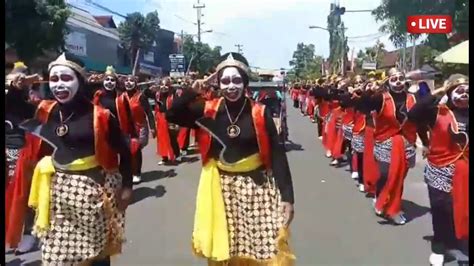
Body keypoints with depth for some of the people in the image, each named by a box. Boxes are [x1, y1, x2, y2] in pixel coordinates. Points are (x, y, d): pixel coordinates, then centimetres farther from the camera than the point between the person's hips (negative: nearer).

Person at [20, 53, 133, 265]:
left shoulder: (99, 116, -12)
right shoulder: (46, 112, 3)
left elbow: (124, 150, -6)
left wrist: (126, 186, -6)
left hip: (91, 189, -4)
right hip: (56, 190, 5)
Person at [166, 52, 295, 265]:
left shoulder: (260, 114, -7)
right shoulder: (208, 111, -1)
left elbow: (277, 154, -8)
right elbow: (171, 115, -2)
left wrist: (287, 196, -11)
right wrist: (192, 93, -13)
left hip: (256, 187, -2)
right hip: (219, 188, 2)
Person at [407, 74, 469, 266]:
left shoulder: (467, 114, 3)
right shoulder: (438, 111, -7)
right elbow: (413, 115, -21)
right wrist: (437, 93, -18)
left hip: (463, 172, 3)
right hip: (441, 171, -3)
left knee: (462, 210, 12)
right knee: (441, 211, 7)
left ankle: (457, 245, 31)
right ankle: (439, 248, 25)